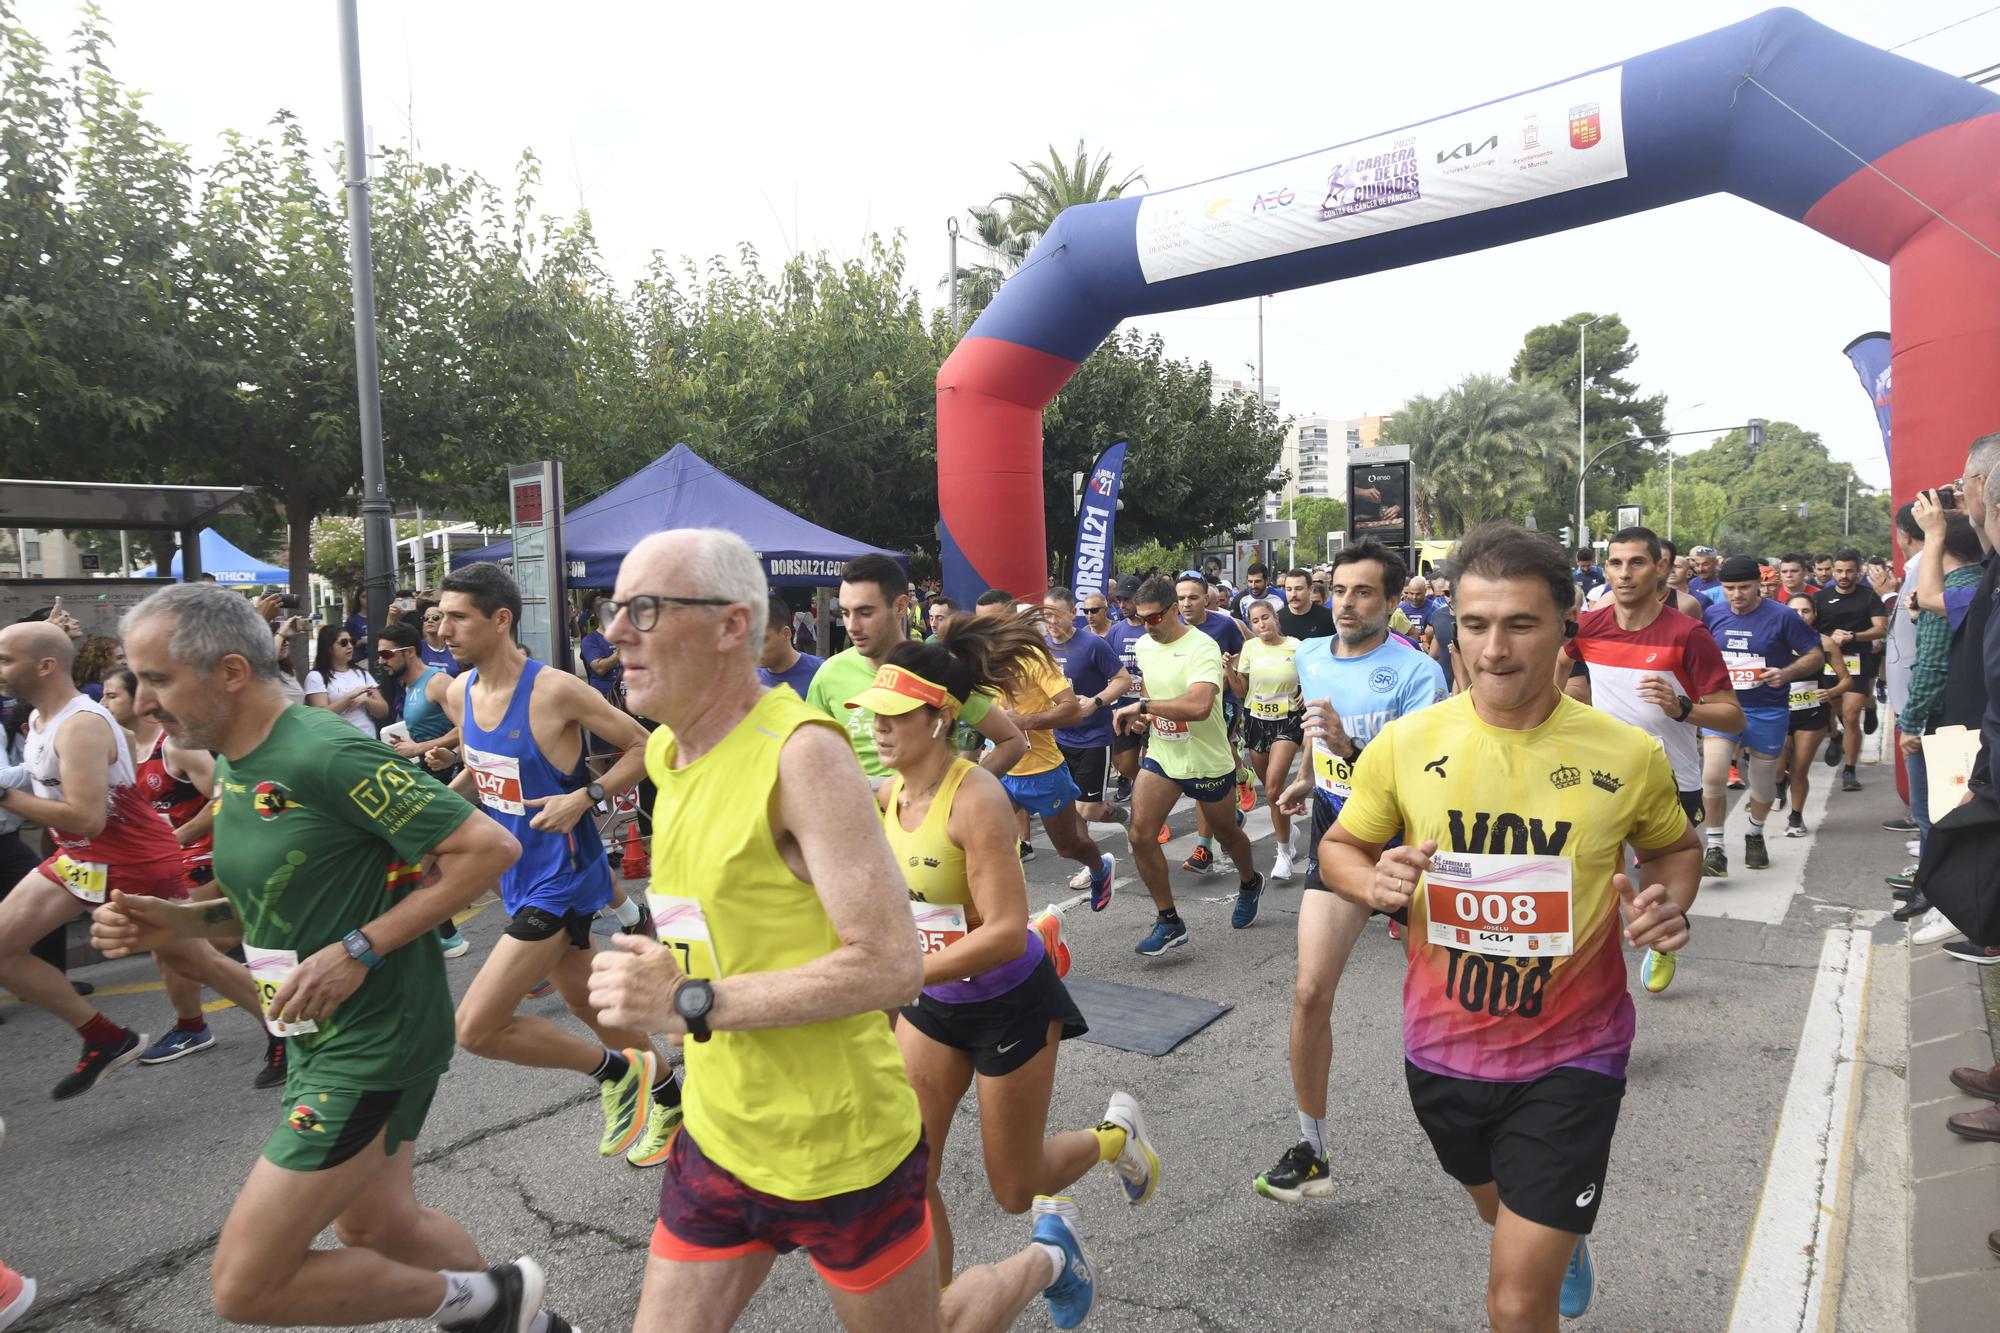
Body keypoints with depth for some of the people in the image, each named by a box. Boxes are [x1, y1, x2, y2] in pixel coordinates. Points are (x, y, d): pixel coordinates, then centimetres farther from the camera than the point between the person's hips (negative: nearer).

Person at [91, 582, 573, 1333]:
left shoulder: (325, 755, -23)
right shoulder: (236, 766, 6)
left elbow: (489, 847, -25)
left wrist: (361, 949, -24)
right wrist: (184, 923, 0)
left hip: (375, 1042, -10)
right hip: (321, 1039, 10)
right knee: (375, 1227, 23)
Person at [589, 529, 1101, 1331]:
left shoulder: (801, 751, -23)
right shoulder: (668, 754, 2)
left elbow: (893, 967, -27)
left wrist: (691, 1003, -27)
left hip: (842, 1150, -6)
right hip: (718, 1141, 7)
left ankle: (1047, 1258, 44)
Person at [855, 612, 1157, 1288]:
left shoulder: (975, 798, -27)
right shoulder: (887, 795, -6)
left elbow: (1006, 933, -31)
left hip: (1011, 1002, -6)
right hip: (933, 1003, 6)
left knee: (1015, 1190, 12)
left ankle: (1114, 1134, 40)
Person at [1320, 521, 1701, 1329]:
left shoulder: (1629, 755, -13)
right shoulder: (1406, 743, -12)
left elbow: (1675, 845, 7)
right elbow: (1339, 848, 1)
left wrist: (1671, 902, -14)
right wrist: (1372, 884, -21)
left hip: (1570, 1055, -2)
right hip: (1444, 1046, 3)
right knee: (1503, 1213, 32)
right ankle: (1564, 1242, 66)